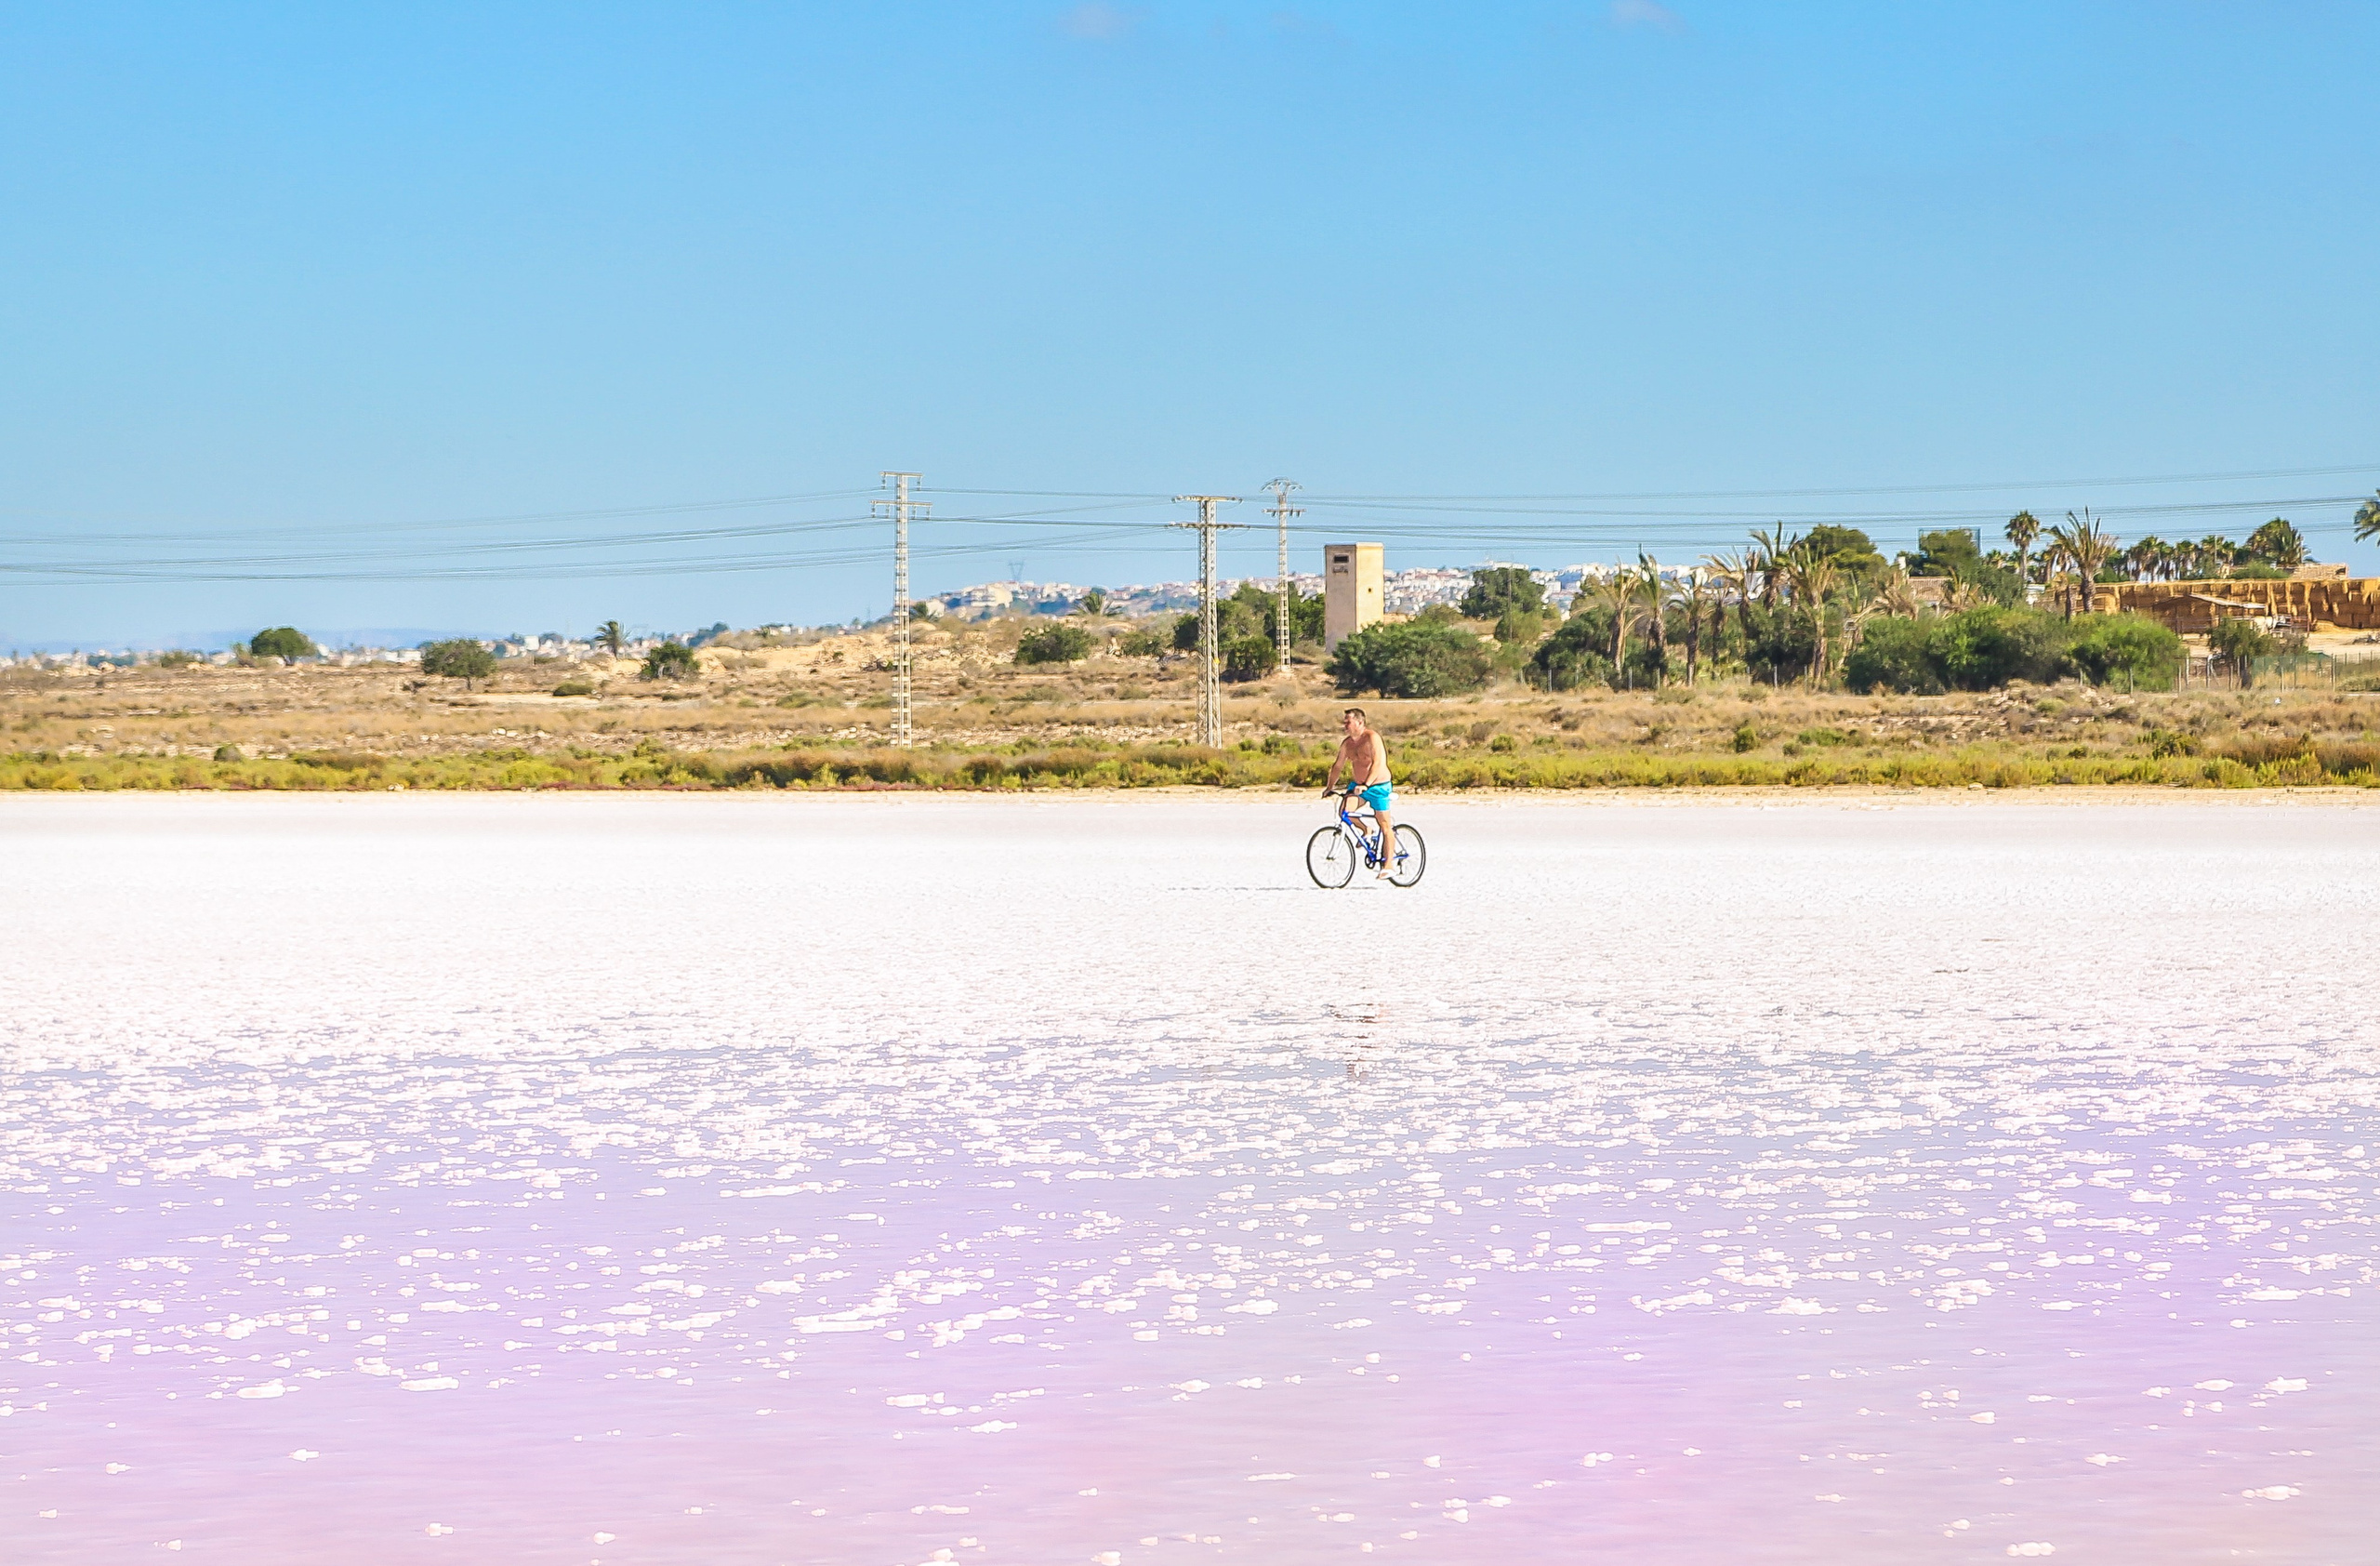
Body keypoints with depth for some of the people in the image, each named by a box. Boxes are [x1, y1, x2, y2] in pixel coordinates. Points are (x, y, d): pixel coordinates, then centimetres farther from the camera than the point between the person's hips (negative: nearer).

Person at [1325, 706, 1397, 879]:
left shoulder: (1372, 738, -19)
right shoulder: (1347, 743, 3)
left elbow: (1377, 764, -29)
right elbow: (1338, 766, 12)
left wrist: (1366, 784, -39)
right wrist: (1329, 786, 3)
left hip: (1378, 786, -7)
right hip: (1357, 785, 7)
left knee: (1384, 825, -4)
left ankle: (1389, 863, -1)